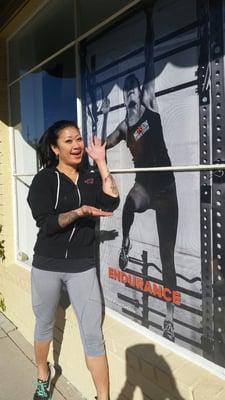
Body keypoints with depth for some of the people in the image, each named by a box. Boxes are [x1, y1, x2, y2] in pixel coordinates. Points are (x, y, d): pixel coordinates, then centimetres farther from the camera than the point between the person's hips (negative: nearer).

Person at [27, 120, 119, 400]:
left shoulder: (91, 179, 6)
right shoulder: (44, 179, -6)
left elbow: (111, 203, -12)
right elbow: (46, 224, -15)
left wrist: (101, 162, -9)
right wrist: (79, 212, -29)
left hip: (82, 267, 1)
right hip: (46, 266, -1)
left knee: (93, 335, -3)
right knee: (44, 325, 20)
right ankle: (43, 377, 47)